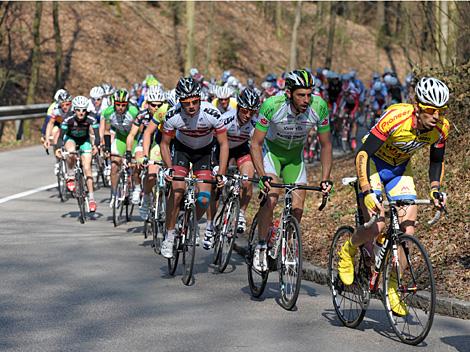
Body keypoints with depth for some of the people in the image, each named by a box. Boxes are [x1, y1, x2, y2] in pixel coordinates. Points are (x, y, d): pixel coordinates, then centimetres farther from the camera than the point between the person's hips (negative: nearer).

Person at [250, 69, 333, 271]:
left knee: (297, 209, -6)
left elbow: (325, 145, -11)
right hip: (271, 149, -3)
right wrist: (263, 176, -34)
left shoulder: (319, 107, -26)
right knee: (271, 199, -23)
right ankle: (261, 247, -6)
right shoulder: (272, 106, -32)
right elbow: (256, 143, -23)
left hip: (295, 154, 3)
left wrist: (325, 179, -19)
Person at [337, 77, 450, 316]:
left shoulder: (441, 128, -18)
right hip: (374, 163, -5)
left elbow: (436, 161, 3)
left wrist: (435, 189, -12)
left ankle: (392, 287, 3)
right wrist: (367, 192, -39)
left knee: (408, 228, -10)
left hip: (400, 169, 5)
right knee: (377, 227, -19)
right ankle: (348, 251, 14)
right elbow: (363, 154, -31)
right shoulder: (395, 117, -35)